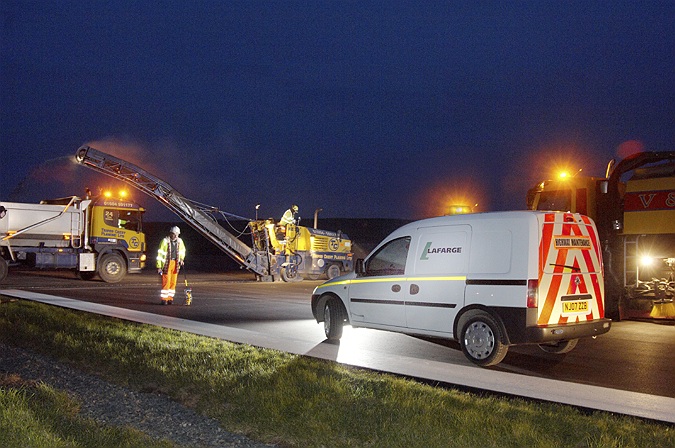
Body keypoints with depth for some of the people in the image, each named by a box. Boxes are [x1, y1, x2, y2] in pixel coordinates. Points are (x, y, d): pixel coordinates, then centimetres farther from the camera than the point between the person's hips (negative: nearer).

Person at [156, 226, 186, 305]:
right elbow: (160, 254, -9)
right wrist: (159, 266, -12)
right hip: (167, 263, -5)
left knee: (173, 282, 6)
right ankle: (164, 299, 0)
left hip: (175, 264, 5)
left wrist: (181, 259, 10)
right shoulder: (165, 241, -10)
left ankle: (170, 298, 15)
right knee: (166, 282, -7)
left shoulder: (179, 241, 6)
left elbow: (182, 251, 26)